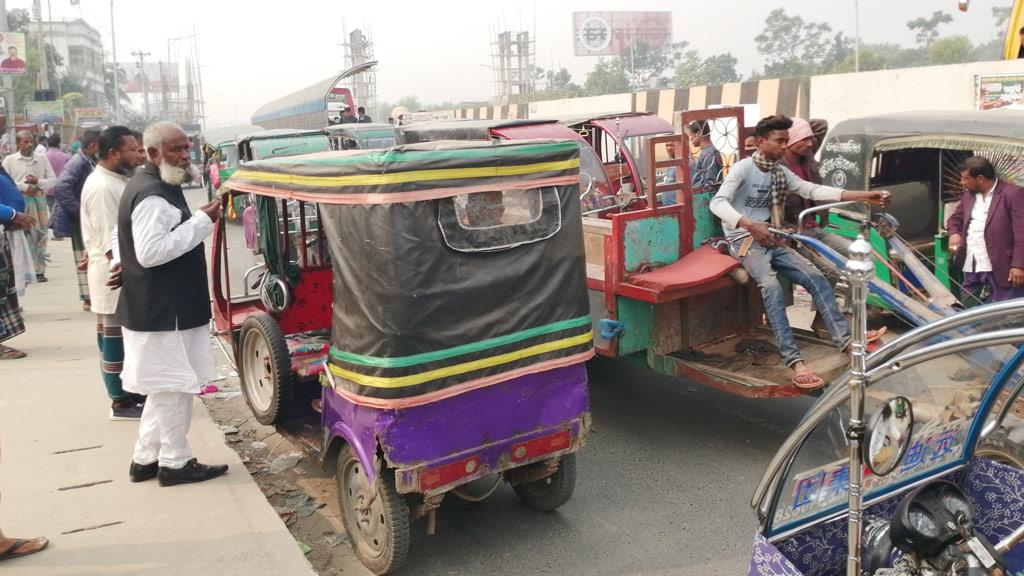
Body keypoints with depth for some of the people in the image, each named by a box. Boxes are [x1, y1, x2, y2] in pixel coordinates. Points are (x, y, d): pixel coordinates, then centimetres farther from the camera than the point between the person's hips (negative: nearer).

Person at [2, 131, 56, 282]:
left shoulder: (42, 159, 11)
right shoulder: (9, 160, 5)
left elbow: (53, 179, 9)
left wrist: (38, 182, -8)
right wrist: (25, 187, -10)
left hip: (39, 200, 2)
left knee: (40, 235, 1)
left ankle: (39, 270, 8)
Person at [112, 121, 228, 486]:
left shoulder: (149, 186, 15)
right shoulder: (153, 196, -20)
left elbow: (125, 236, 26)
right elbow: (151, 252, -28)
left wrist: (123, 261, 12)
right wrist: (201, 221, -24)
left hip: (154, 310, 11)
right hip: (163, 312, -11)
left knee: (164, 388, 18)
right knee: (175, 387, 0)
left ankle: (145, 459, 28)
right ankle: (175, 463, 12)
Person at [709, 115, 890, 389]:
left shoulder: (780, 172, 10)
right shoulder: (743, 168, -11)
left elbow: (813, 190, 3)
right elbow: (718, 203, -25)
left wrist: (861, 196, -7)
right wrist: (749, 225, -43)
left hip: (771, 240, 7)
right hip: (744, 240, -7)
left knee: (817, 279, -11)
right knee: (772, 287, -31)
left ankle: (845, 339, -9)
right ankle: (794, 361, -35)